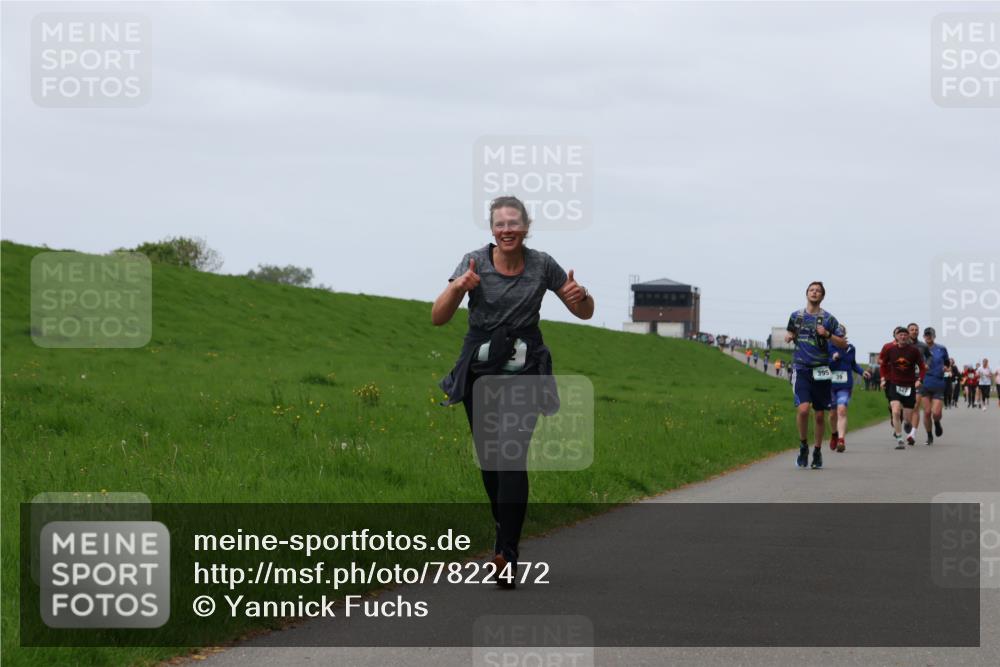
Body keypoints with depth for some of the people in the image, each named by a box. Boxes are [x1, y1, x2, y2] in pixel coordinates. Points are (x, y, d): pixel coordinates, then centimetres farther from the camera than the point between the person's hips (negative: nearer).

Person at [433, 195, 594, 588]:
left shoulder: (542, 265, -3)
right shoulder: (475, 262, -5)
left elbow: (585, 313, 7)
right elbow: (438, 318, -11)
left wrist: (581, 296, -17)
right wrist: (459, 287, -30)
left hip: (523, 370, -2)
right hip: (480, 368, 2)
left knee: (513, 457, -15)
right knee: (487, 457, 8)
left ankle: (506, 553, -19)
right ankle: (508, 528, 33)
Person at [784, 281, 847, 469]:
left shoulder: (828, 319, 3)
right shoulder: (796, 316, 9)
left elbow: (843, 344, 2)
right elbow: (790, 333, 27)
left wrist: (827, 335, -13)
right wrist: (788, 336, 4)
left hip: (821, 370, 0)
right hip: (801, 369, 0)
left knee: (820, 414, 5)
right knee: (803, 408, -19)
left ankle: (817, 451, 21)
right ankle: (803, 445, 2)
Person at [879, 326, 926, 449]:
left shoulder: (914, 350, -6)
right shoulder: (889, 348, -5)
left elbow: (922, 367, 2)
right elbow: (882, 362, 11)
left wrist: (919, 380, -12)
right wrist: (883, 378, 4)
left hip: (909, 385, 1)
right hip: (894, 384, -1)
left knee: (907, 418, 4)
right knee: (896, 411, -20)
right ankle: (899, 440, -11)